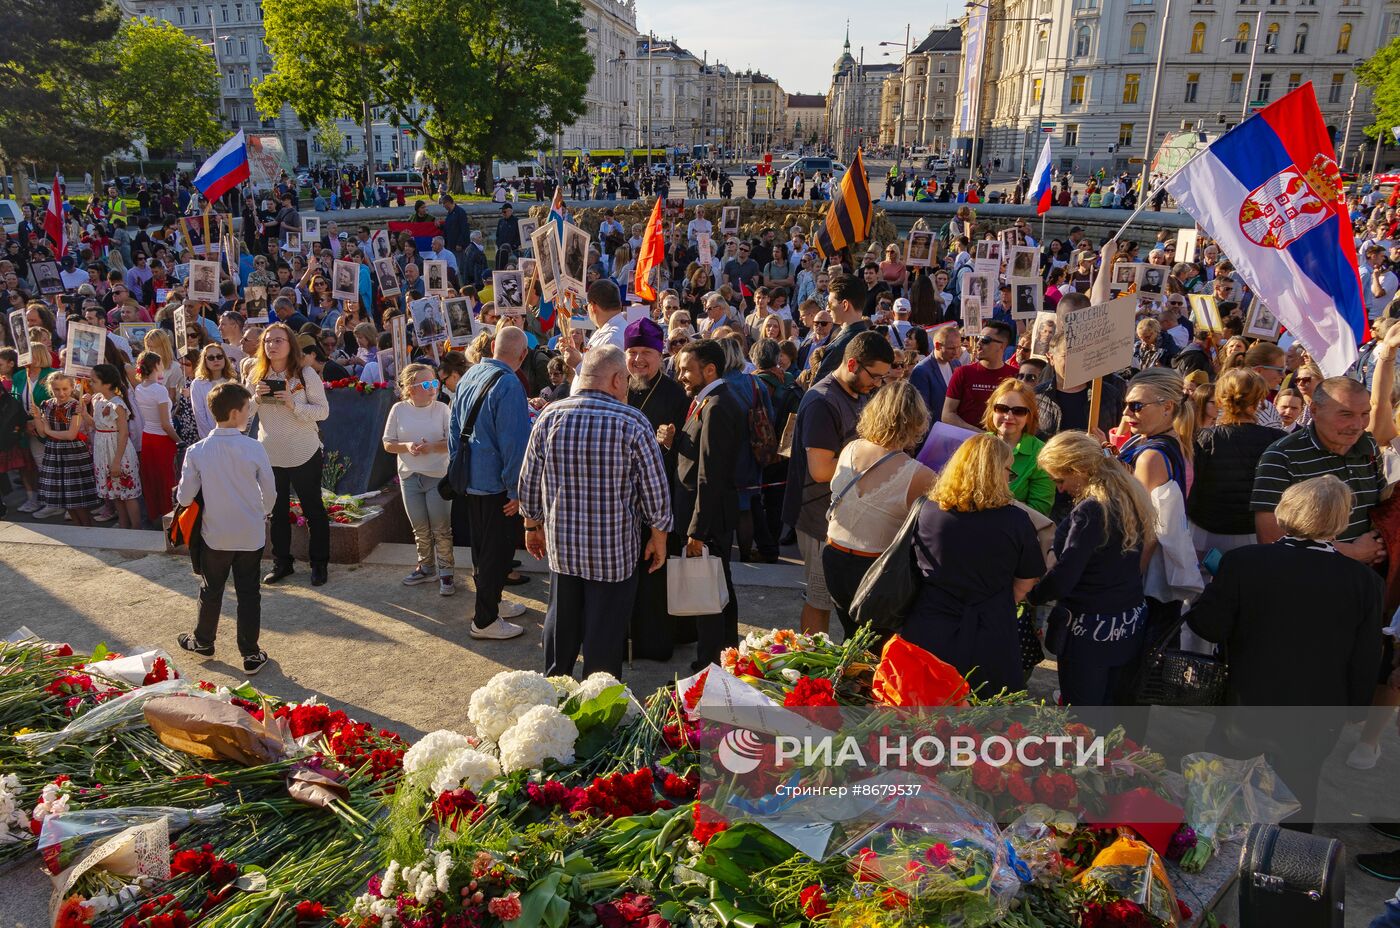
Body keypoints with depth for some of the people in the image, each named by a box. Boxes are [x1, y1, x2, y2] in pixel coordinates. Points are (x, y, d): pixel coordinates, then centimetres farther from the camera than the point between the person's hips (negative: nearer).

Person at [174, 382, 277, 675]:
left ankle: (202, 642, 38)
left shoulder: (197, 451, -12)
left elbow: (185, 497, -7)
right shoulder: (254, 448, -15)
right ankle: (251, 654, 16)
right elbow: (270, 493, -6)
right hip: (251, 535, -1)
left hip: (215, 535, 1)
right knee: (248, 593, 9)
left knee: (211, 591, 19)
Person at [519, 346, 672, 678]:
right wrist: (659, 538, 4)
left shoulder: (550, 416, -5)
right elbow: (656, 489, -10)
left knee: (561, 623, 21)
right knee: (605, 631, 10)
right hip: (615, 551, -4)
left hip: (561, 546, 4)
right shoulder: (633, 423, -14)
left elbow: (529, 482, 3)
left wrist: (533, 526, 17)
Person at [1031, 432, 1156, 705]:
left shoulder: (1091, 510, -23)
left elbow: (1062, 578, -24)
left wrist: (1032, 595, -5)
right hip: (1130, 622, 9)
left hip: (1093, 630, -9)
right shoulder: (1130, 496, 4)